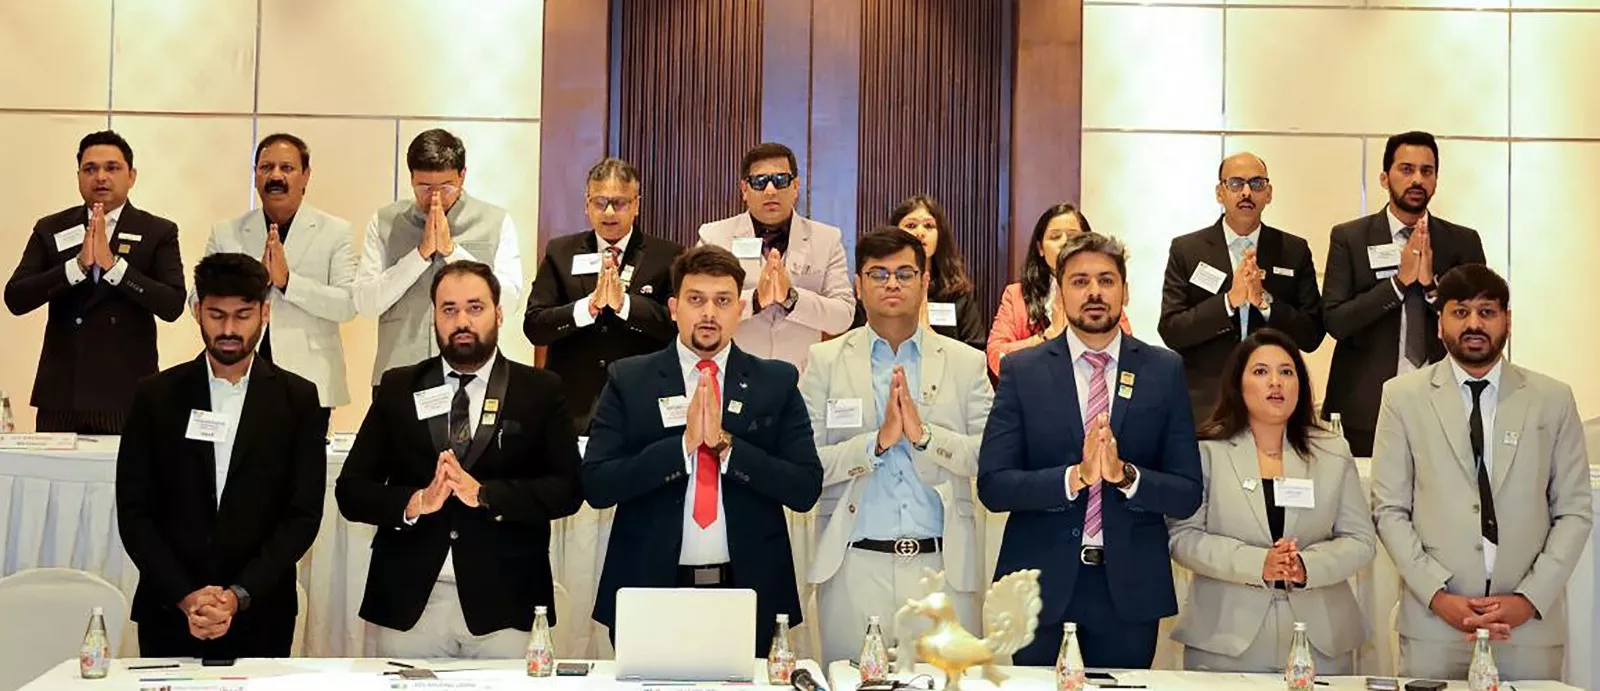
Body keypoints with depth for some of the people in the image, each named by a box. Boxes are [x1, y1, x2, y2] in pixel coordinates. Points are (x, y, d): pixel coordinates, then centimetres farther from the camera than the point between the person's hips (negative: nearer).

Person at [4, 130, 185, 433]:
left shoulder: (159, 233, 3)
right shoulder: (50, 229, 9)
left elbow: (173, 305, -9)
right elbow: (14, 298, -1)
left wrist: (112, 263, -18)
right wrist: (78, 265, -14)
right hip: (60, 395, 2)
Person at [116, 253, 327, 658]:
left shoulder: (297, 399, 1)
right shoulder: (156, 395, 2)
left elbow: (304, 515, -3)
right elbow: (133, 512, 0)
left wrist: (239, 596, -13)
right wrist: (185, 596, -11)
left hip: (260, 617, 0)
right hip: (169, 615, 1)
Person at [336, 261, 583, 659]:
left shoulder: (540, 392, 6)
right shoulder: (397, 389, 10)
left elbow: (567, 489, -4)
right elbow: (350, 491, 5)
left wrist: (484, 495, -16)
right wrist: (416, 503, -13)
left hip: (503, 605, -1)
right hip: (408, 602, 1)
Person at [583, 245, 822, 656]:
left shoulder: (777, 382, 3)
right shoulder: (628, 380, 1)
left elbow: (806, 489, -4)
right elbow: (596, 485, -7)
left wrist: (724, 444, -16)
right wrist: (684, 443, -18)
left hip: (747, 590, 1)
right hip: (650, 588, 0)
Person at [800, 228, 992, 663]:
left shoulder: (967, 363, 9)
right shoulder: (825, 362, 6)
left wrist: (924, 434, -14)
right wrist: (877, 441, -14)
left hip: (944, 567, 1)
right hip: (856, 568, -1)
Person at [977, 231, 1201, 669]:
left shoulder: (1164, 371, 2)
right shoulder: (1022, 370, 0)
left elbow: (1187, 494, 0)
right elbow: (992, 486, -7)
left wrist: (1124, 474, -19)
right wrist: (1075, 476, -21)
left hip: (1130, 587, 1)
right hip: (1040, 582, -1)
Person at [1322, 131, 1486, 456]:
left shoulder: (1463, 242, 8)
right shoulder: (1349, 238, 4)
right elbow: (1334, 321, -5)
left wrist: (1431, 283, -12)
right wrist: (1400, 281, -12)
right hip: (1364, 408, -1)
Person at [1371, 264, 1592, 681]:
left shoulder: (1553, 400, 6)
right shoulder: (1403, 397, 2)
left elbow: (1575, 512, 5)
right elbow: (1389, 510, 1)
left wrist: (1530, 598, -6)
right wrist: (1437, 595, -9)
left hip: (1532, 624, 1)